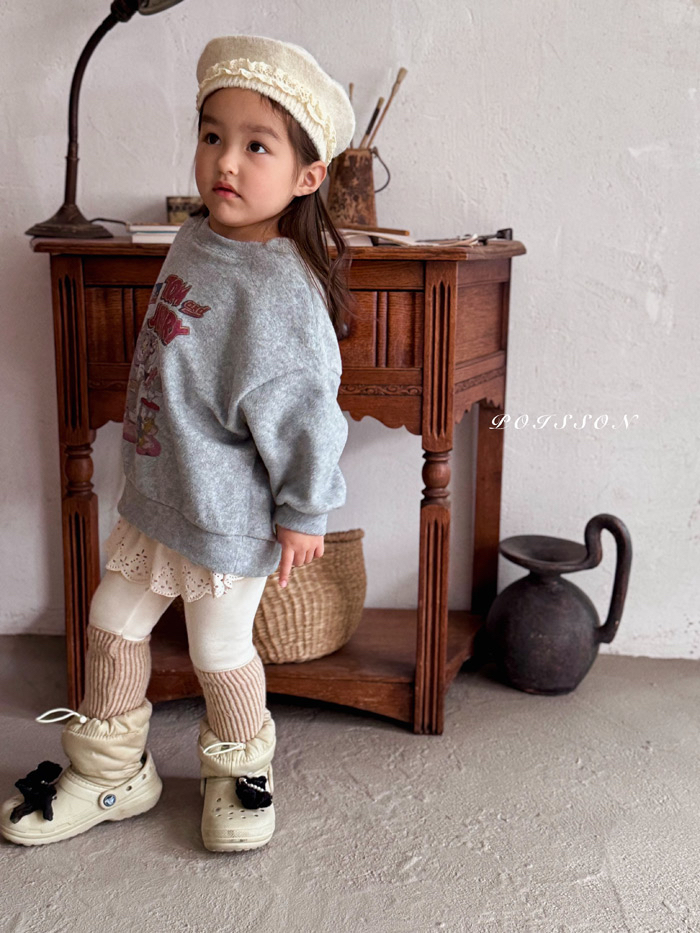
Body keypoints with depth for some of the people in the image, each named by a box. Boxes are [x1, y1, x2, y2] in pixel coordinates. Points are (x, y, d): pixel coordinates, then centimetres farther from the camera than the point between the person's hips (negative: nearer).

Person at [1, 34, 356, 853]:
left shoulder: (278, 293, -27)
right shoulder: (197, 238, 1)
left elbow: (304, 415, -21)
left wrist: (303, 513, -12)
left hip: (228, 518, -8)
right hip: (154, 493, 9)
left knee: (219, 652, 11)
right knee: (113, 625, 18)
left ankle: (241, 768, 42)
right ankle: (111, 775, 39)